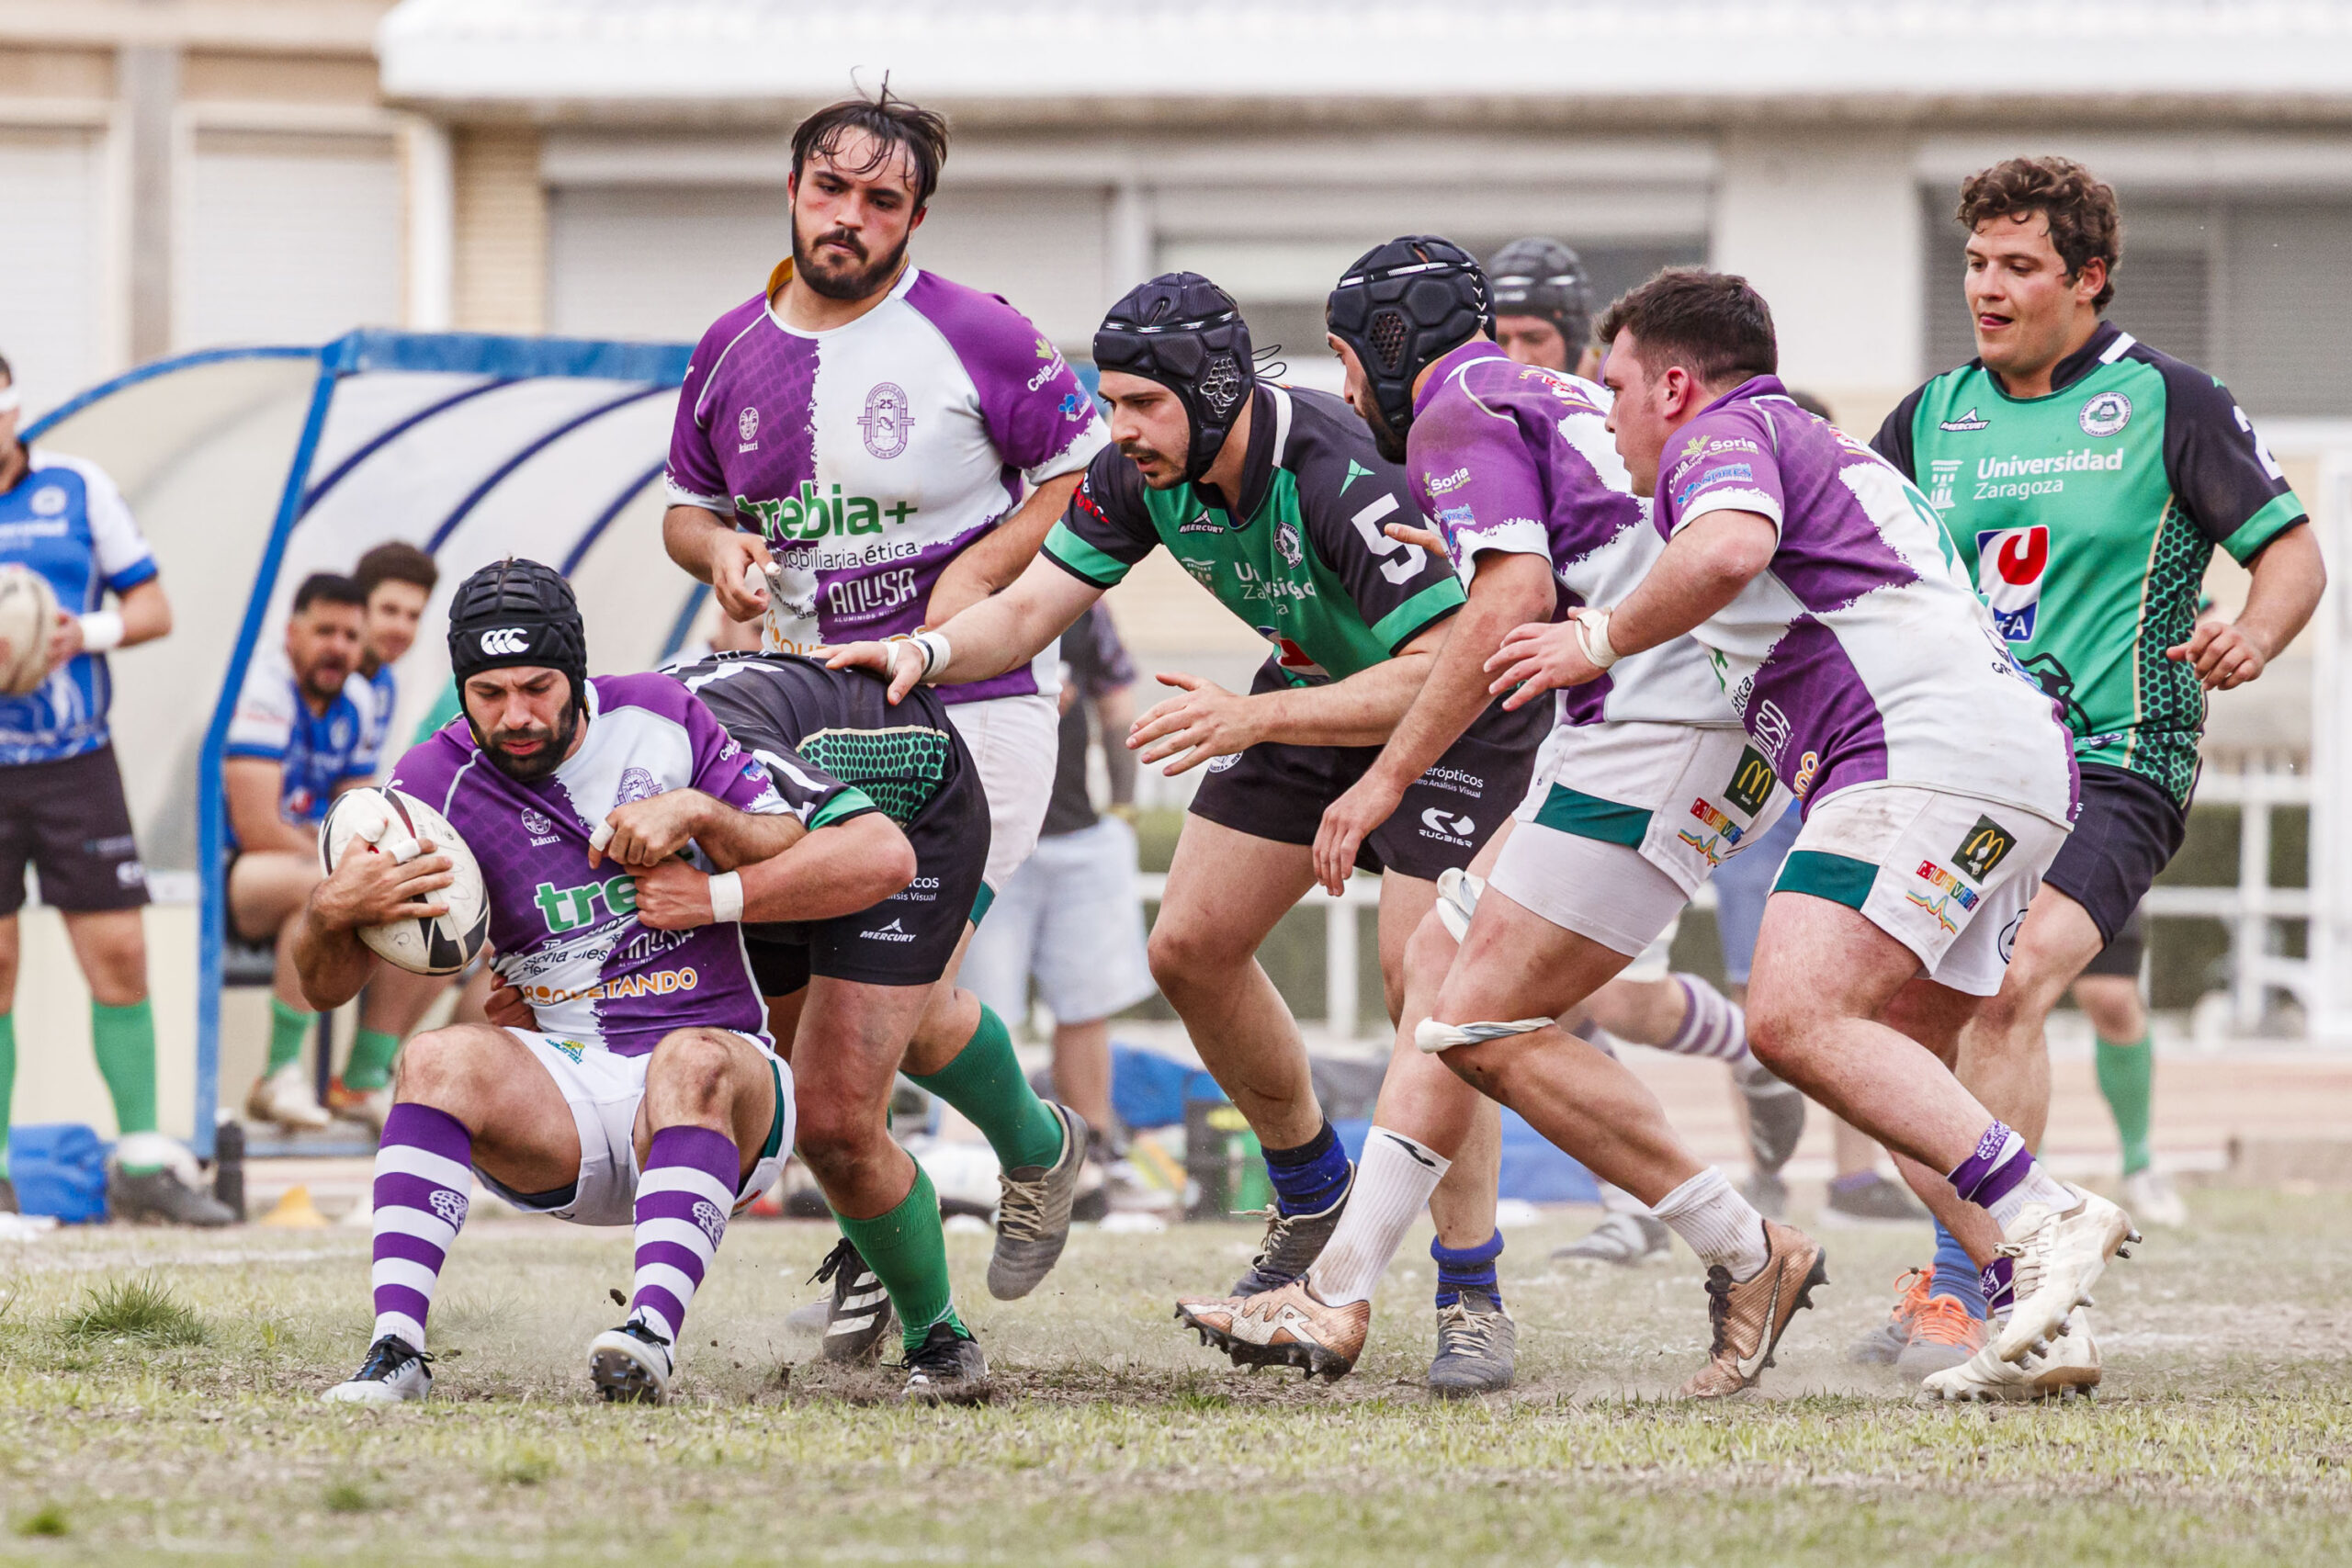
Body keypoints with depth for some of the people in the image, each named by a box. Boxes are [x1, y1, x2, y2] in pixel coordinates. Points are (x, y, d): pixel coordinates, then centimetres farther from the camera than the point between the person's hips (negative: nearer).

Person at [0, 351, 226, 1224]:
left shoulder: (78, 490, 6)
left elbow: (151, 607, 9)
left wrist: (89, 632, -11)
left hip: (76, 762, 1)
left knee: (118, 955, -3)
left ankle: (142, 1162, 2)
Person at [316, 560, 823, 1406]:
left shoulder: (658, 715, 2)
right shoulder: (438, 783, -1)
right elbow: (325, 985, -2)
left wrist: (703, 814, -10)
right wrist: (328, 911, -26)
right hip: (564, 1092, 1)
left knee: (694, 1060, -35)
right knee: (439, 1059, -29)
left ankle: (653, 1331, -49)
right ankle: (397, 1347, -36)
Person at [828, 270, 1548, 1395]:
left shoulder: (1344, 475, -36)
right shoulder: (1142, 472, -14)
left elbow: (1443, 669, -38)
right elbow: (1032, 606, -10)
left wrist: (1252, 719, -44)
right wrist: (930, 650, -31)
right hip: (1312, 692, 8)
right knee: (1191, 945, 3)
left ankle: (1472, 1298, -10)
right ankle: (1309, 1189, 27)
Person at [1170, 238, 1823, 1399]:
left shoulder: (1459, 419, -4)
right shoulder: (1559, 398, 25)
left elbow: (1510, 605, -18)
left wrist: (1386, 777, -15)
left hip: (1663, 732, -10)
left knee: (1491, 1021, -7)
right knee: (1442, 956, 10)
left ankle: (1749, 1258, 0)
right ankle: (1340, 1293, 5)